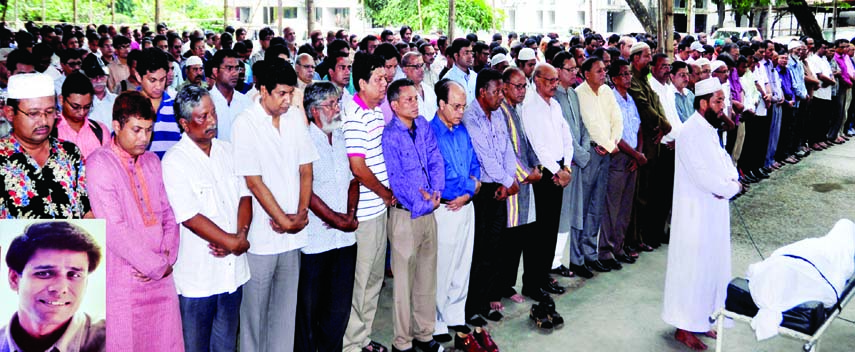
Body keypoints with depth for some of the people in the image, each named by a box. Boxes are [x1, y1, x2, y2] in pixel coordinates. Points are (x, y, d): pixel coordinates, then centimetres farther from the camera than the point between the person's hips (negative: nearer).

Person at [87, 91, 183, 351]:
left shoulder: (152, 161, 12)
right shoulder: (99, 164, -9)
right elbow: (114, 231, -16)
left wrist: (168, 258, -4)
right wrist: (157, 265, -12)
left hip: (161, 279, 6)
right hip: (123, 280, -6)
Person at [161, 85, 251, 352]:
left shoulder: (226, 150, 7)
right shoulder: (175, 161, -13)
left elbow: (244, 195, 7)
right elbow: (189, 217, -18)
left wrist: (240, 234, -11)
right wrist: (234, 242, -13)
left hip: (233, 270, 6)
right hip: (197, 276, -5)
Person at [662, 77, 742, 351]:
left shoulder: (710, 129, 11)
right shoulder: (691, 133, -20)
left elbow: (723, 158, 13)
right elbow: (703, 175, -24)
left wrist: (731, 180, -8)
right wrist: (731, 187, -10)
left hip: (715, 209, 10)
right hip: (696, 212, -10)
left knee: (712, 265, 17)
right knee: (692, 268, 0)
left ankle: (701, 318, 32)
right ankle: (684, 327, 13)